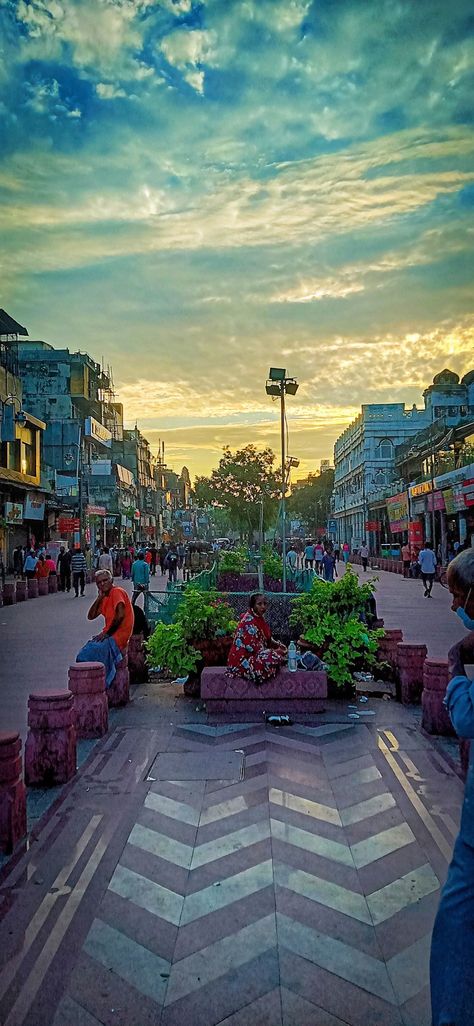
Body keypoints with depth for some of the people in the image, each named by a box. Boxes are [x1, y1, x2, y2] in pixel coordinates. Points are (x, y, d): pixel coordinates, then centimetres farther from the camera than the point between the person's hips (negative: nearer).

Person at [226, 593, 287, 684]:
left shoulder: (259, 617, 5)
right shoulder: (249, 621, -23)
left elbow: (267, 638, 17)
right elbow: (254, 648, -24)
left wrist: (277, 644, -2)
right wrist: (275, 651, -16)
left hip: (255, 653, 10)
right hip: (243, 660, -10)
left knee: (282, 648, 11)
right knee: (275, 657, -28)